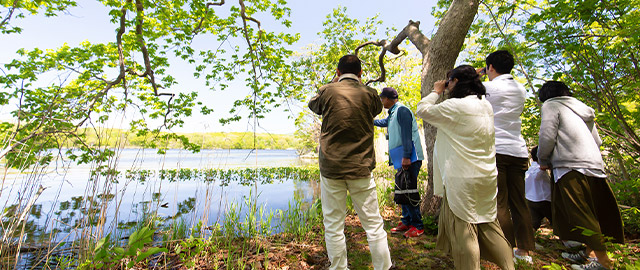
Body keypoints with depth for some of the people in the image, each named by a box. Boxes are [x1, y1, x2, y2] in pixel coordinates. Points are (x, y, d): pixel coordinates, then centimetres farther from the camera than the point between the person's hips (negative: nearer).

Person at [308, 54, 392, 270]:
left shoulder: (327, 91, 0)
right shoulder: (369, 93, 2)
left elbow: (312, 105, 20)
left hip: (331, 168, -1)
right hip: (361, 169, 1)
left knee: (333, 227, 10)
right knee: (373, 224, 14)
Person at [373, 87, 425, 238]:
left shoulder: (402, 110, -10)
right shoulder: (392, 114, 19)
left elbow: (406, 134, -20)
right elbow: (383, 122, 40)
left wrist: (406, 156, -25)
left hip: (410, 158, -10)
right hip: (401, 158, 10)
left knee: (409, 190, -5)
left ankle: (417, 226, 8)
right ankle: (406, 222, 24)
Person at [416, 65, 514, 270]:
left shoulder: (455, 106, -17)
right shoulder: (486, 105, 10)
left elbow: (422, 110, -10)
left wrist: (436, 92, 6)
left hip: (462, 179, -8)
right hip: (487, 177, 8)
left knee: (463, 229, 4)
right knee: (489, 224, 21)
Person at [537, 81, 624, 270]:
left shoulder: (551, 105, 2)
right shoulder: (581, 109, 26)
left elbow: (547, 136, -10)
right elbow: (597, 141, 23)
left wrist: (543, 160, 3)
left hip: (572, 166, -9)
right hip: (595, 164, 9)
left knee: (580, 215, -7)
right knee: (588, 214, 12)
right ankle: (591, 253, 17)